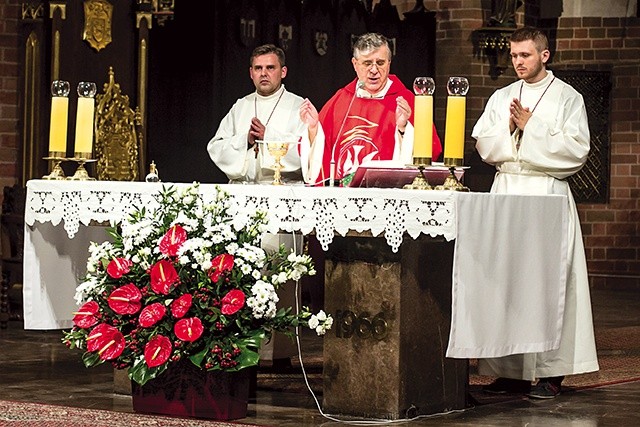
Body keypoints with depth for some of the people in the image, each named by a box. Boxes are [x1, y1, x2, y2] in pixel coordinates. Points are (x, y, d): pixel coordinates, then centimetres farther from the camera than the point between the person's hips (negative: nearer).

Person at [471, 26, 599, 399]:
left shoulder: (568, 98, 2)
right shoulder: (502, 98, 15)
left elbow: (576, 149, -8)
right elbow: (483, 145, 9)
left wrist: (531, 127, -9)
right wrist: (508, 128, -8)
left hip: (547, 193, -4)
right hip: (505, 191, 4)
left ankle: (550, 372, -6)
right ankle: (512, 370, 4)